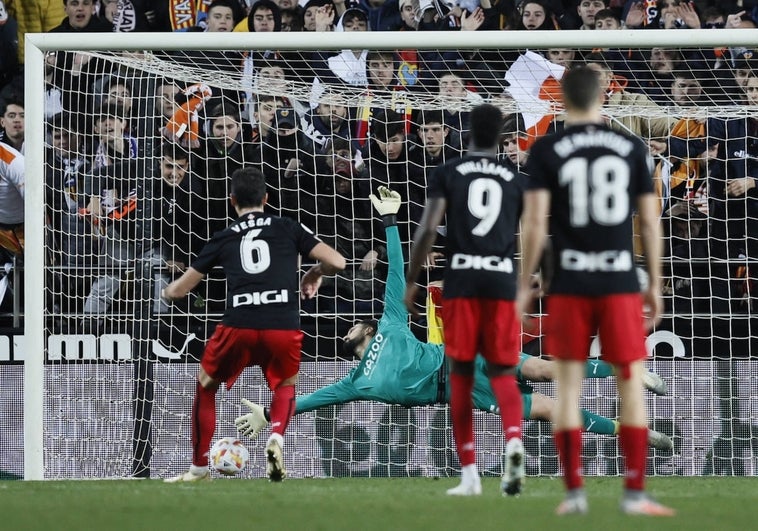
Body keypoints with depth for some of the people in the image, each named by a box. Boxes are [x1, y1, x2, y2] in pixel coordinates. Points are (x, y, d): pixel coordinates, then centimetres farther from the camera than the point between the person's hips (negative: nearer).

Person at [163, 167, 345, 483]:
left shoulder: (223, 239, 18)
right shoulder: (289, 229, 16)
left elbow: (179, 290, 23)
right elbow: (337, 262, 9)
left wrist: (166, 292, 47)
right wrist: (315, 273, 31)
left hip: (238, 326, 0)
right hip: (284, 325, 0)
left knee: (205, 385, 25)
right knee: (286, 385, 28)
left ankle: (199, 467, 26)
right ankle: (277, 436, -2)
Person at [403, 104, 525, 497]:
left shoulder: (447, 174, 5)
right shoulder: (516, 181, 10)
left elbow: (427, 230, -4)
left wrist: (411, 282, 3)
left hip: (460, 281, -1)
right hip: (502, 281, 1)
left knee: (461, 376, 7)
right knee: (503, 372, 7)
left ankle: (469, 474, 5)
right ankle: (514, 442, -23)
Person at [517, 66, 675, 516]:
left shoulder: (547, 151, -1)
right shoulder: (632, 149, 3)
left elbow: (535, 223, -6)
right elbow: (650, 222, 4)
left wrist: (525, 285, 2)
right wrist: (655, 285, 12)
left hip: (569, 285, 0)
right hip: (621, 284, 0)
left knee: (569, 385, 7)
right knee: (632, 384, 4)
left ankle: (574, 492, 5)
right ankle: (635, 492, 0)